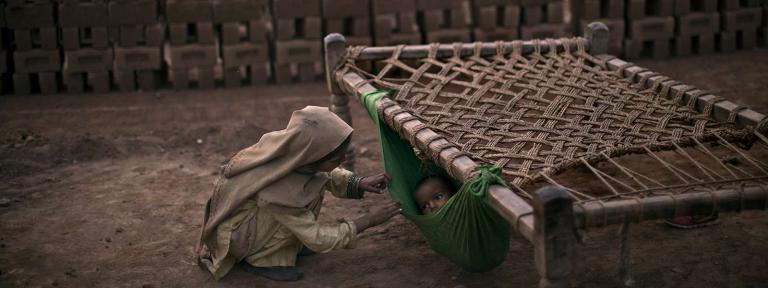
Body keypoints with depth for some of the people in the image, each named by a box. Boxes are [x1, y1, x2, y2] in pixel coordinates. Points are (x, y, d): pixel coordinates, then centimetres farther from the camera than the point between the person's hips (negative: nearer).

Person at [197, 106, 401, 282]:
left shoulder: (292, 150, -18)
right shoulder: (277, 188, -36)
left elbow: (327, 174, 4)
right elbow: (316, 239, -25)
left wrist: (359, 183, -12)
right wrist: (368, 221, -21)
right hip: (234, 232, -8)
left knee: (315, 179, -1)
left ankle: (290, 245, 8)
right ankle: (259, 259, -10)